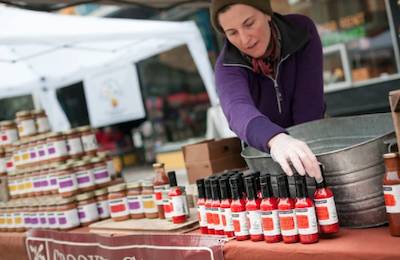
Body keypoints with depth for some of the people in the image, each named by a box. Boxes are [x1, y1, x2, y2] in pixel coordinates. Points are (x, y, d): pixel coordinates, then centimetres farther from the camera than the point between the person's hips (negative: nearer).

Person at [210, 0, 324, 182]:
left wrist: (304, 157, -28)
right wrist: (277, 140, -66)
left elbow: (308, 103, -23)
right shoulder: (228, 66, -25)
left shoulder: (302, 30, -21)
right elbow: (237, 110, -47)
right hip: (266, 150, 0)